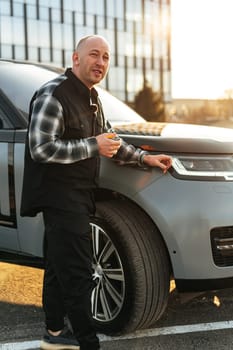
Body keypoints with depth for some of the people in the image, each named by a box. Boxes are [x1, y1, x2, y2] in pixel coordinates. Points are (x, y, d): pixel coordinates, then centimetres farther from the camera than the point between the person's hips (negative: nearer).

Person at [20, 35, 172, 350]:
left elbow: (108, 139, 26)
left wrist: (143, 158, 15)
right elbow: (40, 149, -22)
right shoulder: (53, 95, -14)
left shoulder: (91, 98, 16)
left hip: (77, 196, 10)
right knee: (78, 274, -9)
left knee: (59, 268, 17)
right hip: (61, 197, -10)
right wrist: (92, 146, -20)